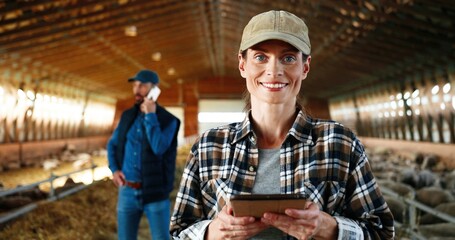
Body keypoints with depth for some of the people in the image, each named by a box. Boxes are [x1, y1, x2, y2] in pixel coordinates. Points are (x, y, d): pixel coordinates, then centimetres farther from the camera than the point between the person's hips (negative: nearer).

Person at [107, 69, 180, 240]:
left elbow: (159, 148, -22)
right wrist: (114, 169, 2)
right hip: (127, 191, 4)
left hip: (154, 193, -4)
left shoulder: (168, 120, -6)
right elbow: (112, 144, 18)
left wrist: (150, 116, -17)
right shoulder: (127, 116, 8)